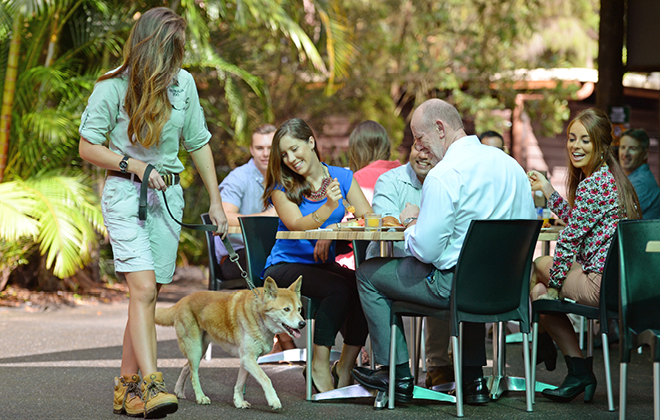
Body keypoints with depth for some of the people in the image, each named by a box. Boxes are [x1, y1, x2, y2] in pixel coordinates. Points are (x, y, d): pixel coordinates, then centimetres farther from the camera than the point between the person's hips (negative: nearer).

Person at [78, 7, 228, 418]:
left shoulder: (184, 83, 5)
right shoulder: (113, 87, -8)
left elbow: (198, 143, 15)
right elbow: (88, 147, -3)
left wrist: (216, 201, 14)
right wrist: (134, 165, -15)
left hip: (169, 195, 4)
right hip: (125, 193, -4)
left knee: (148, 295, 4)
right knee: (143, 288, -17)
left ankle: (127, 386, 13)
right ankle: (152, 385, -23)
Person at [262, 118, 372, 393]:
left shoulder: (342, 177, 6)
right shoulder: (281, 187, -1)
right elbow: (298, 225, -17)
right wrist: (329, 208, -34)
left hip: (324, 265, 3)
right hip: (286, 265, -3)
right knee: (340, 288, -31)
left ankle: (344, 369, -13)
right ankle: (320, 366, -19)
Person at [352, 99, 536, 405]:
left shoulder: (443, 176, -19)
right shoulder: (510, 164, 6)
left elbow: (427, 250, -21)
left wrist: (412, 222, 3)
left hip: (454, 284, -8)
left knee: (369, 273, 11)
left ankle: (399, 376, 16)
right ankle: (473, 379, 36)